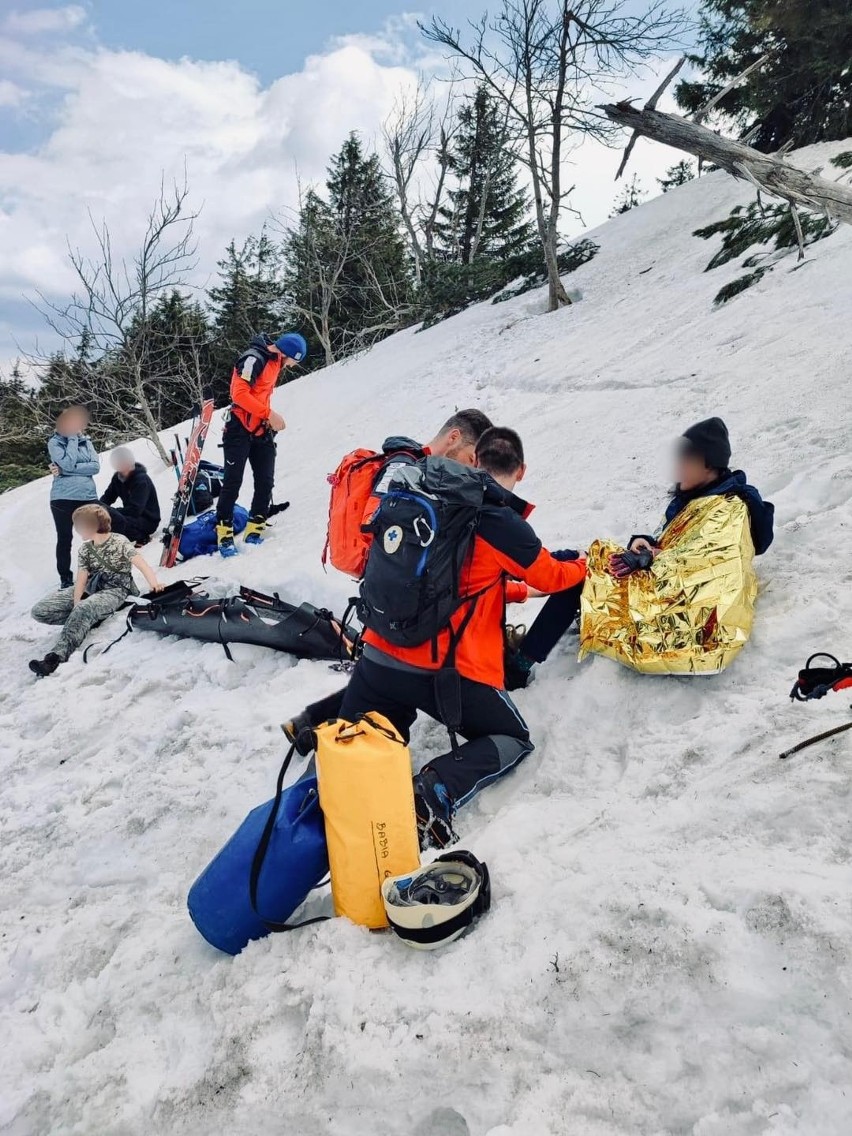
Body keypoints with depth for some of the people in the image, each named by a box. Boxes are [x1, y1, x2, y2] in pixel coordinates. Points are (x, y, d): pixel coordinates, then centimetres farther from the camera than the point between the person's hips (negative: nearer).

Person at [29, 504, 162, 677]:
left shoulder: (119, 542, -7)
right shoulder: (85, 550, 10)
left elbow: (142, 565, -20)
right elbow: (81, 578, 0)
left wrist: (153, 583, -41)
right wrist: (76, 604, -17)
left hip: (115, 590, -7)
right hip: (90, 589, 7)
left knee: (83, 610, -40)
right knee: (40, 611, -8)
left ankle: (56, 657, -43)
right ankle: (93, 617, -12)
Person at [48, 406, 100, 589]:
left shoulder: (86, 441, 10)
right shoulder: (55, 442, -1)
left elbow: (95, 466, -5)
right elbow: (68, 463, -17)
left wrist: (67, 470, -13)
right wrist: (72, 438, -9)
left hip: (88, 497, 3)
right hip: (63, 498, -3)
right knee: (65, 539, 5)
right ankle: (65, 578, 15)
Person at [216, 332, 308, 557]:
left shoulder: (275, 362, 13)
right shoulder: (254, 359, -13)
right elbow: (239, 393, -22)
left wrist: (271, 419, 8)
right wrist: (269, 414, -22)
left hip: (262, 431, 8)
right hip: (241, 429, -8)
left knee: (265, 482, 1)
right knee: (233, 482, -6)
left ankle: (254, 531, 8)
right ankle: (224, 534, -1)